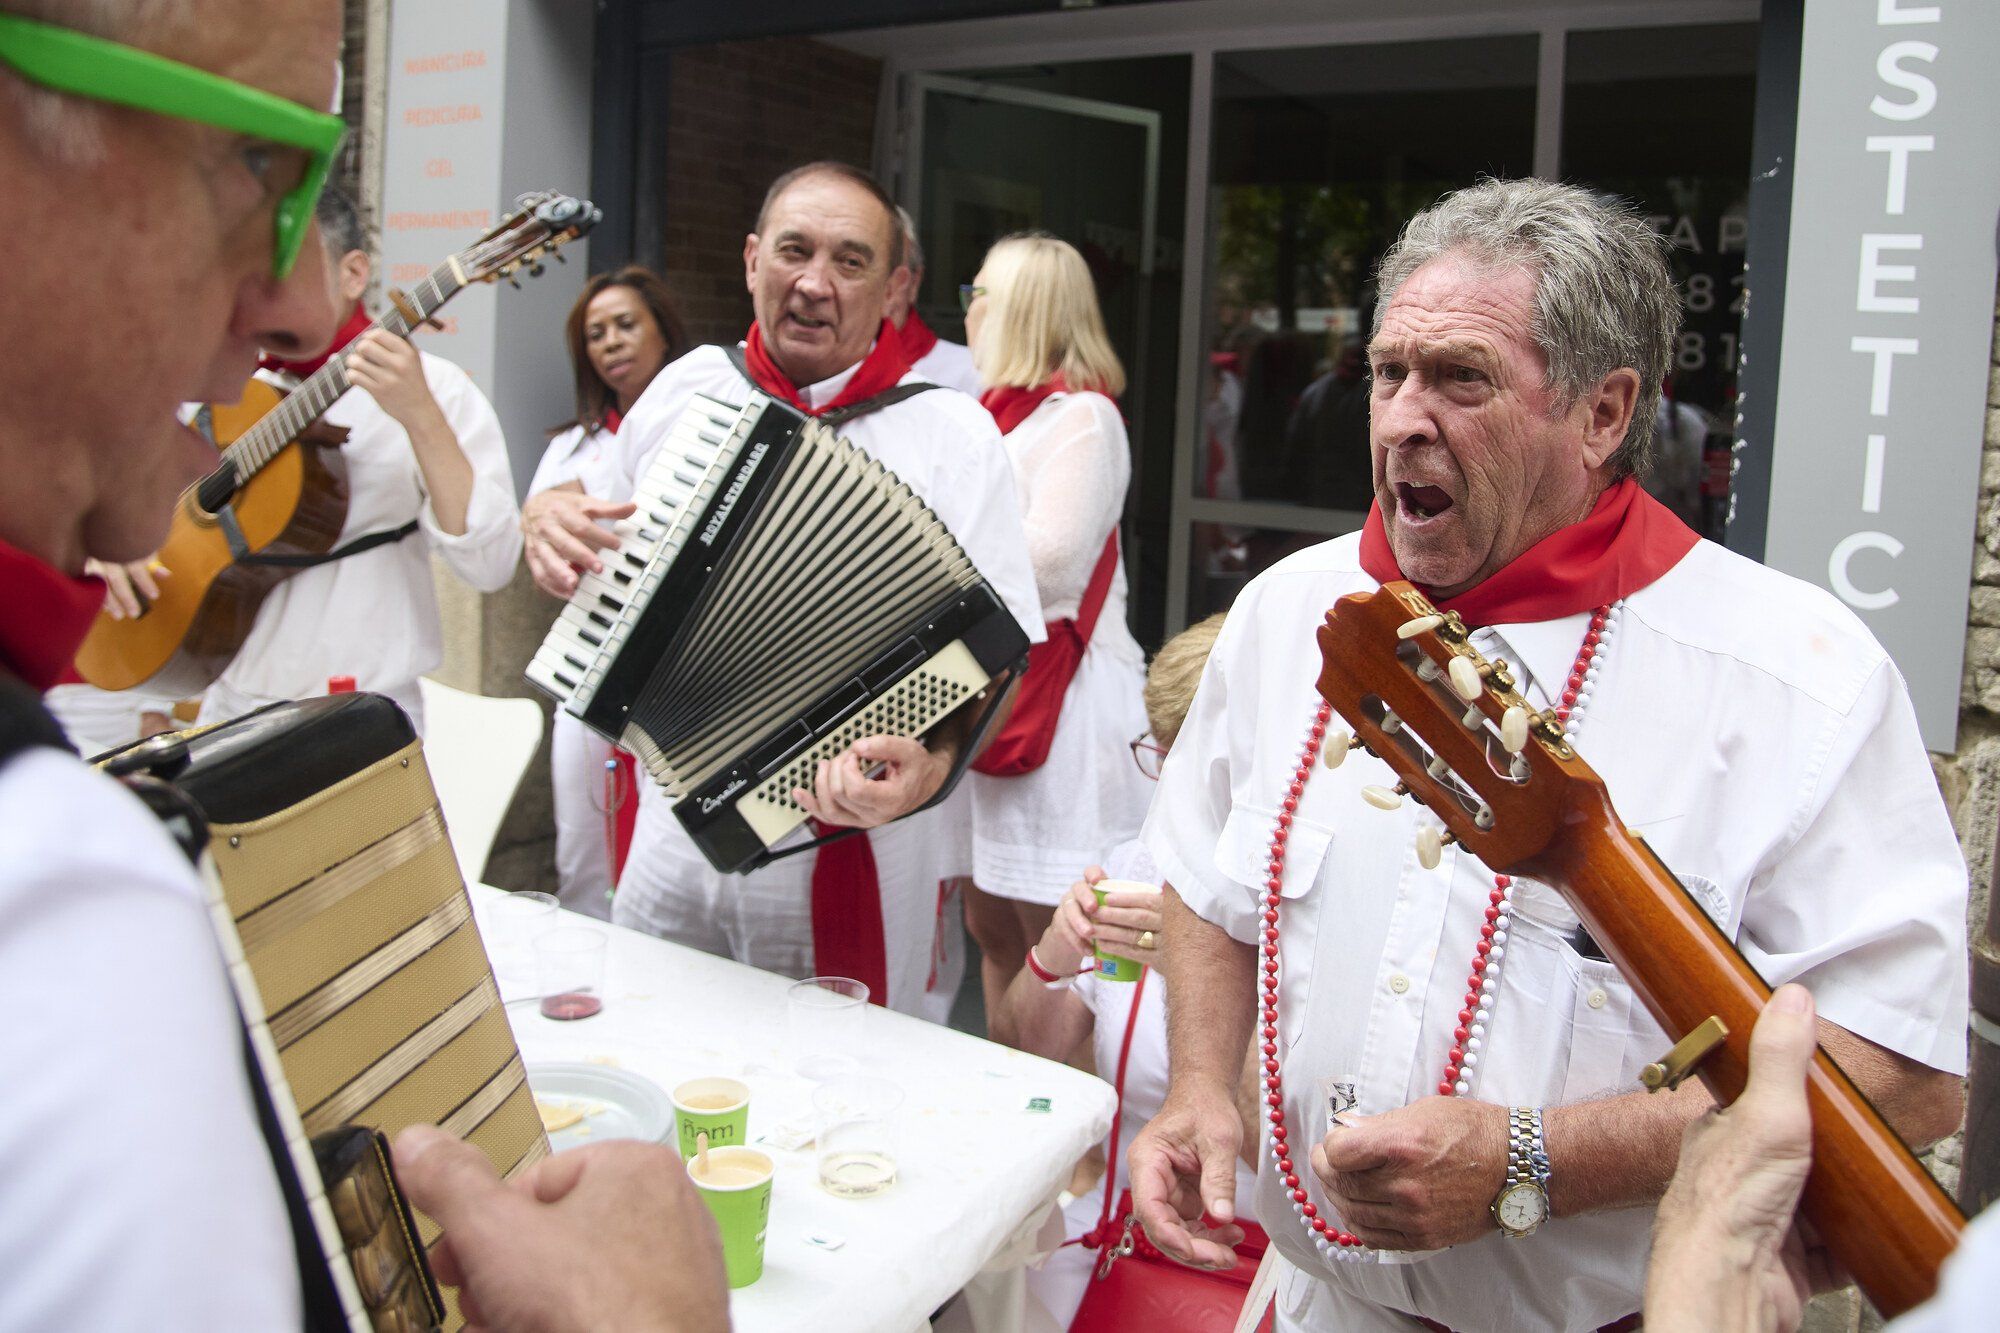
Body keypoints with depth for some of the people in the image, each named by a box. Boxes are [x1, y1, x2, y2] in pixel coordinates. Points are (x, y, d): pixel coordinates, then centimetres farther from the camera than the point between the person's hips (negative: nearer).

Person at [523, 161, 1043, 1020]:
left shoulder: (950, 433, -7)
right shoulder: (686, 388, 5)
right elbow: (606, 567, 20)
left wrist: (931, 763, -29)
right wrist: (550, 524, -2)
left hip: (853, 845, -3)